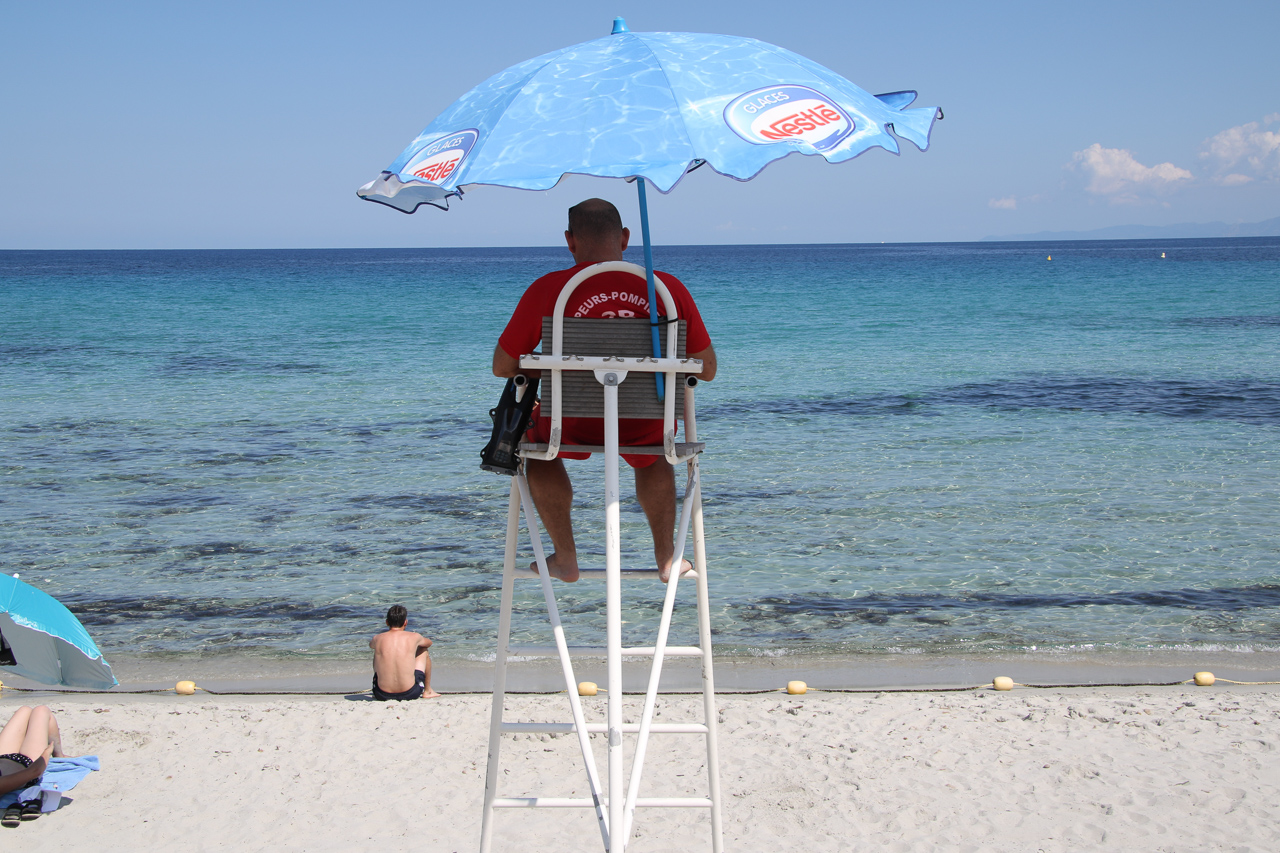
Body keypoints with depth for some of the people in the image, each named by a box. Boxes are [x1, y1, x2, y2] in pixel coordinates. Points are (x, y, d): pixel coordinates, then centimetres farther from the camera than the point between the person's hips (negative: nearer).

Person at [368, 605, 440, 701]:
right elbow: (429, 643, 21)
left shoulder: (378, 639, -3)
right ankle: (427, 691, 39)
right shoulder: (413, 637, -5)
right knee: (423, 652, 25)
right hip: (410, 693, -1)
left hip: (383, 695, 1)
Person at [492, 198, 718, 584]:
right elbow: (707, 370, 3)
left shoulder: (547, 289, -9)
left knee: (536, 432, 36)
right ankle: (665, 557, 35)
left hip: (574, 426, -2)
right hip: (644, 428, 2)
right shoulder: (669, 288, -4)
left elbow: (502, 367, 1)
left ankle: (565, 558, 34)